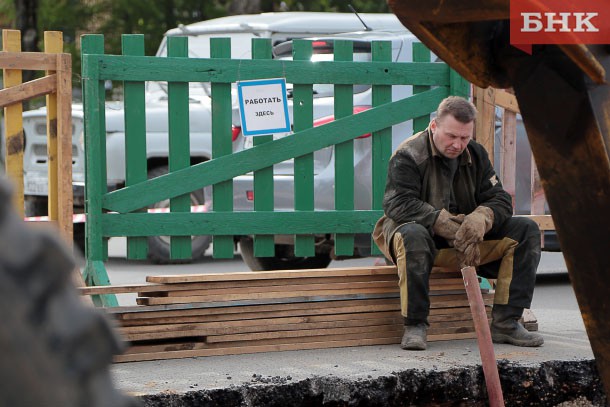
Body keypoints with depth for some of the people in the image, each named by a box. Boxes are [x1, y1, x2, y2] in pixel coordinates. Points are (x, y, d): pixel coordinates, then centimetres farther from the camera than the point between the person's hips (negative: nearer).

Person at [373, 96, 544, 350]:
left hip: (467, 240, 6)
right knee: (412, 235, -43)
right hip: (424, 234, -6)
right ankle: (414, 326, -32)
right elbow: (398, 203, -25)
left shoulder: (476, 155, 7)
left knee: (526, 231, -9)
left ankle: (505, 324, -13)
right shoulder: (408, 155, -12)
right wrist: (443, 222, -33)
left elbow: (500, 200, 1)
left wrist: (482, 217, -24)